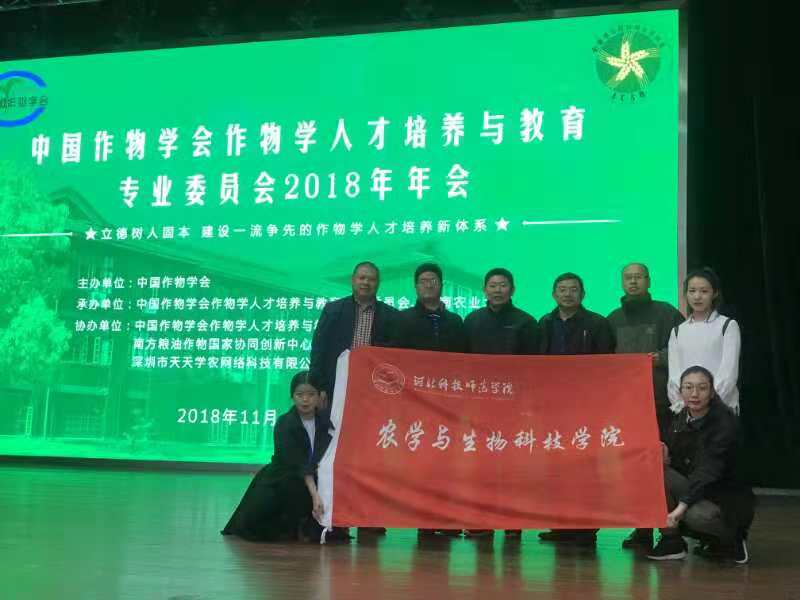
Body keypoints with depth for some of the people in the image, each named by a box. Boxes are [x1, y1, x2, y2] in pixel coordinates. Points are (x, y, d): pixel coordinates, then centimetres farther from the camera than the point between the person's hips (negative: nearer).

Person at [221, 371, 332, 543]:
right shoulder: (284, 424, -16)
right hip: (278, 482, -4)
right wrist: (314, 494, -39)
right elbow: (298, 464, -28)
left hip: (313, 480, 4)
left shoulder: (325, 423, -2)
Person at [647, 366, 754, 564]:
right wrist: (663, 453, -17)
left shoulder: (725, 422, -19)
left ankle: (732, 540, -2)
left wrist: (682, 505, -40)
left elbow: (709, 469, -30)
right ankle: (671, 542, -9)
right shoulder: (681, 419, 1)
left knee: (697, 514, -37)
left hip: (727, 499, -6)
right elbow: (670, 455, 9)